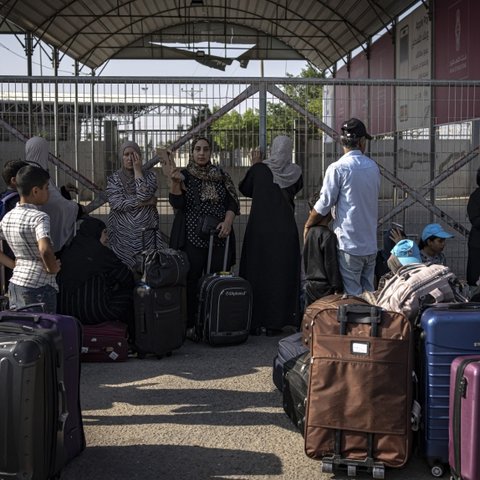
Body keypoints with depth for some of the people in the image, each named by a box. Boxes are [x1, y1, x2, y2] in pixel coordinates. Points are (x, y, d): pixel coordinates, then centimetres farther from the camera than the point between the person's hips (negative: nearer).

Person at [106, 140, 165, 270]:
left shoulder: (149, 175, 4)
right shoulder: (113, 179, 5)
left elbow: (144, 196, -14)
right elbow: (117, 204, -10)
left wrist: (137, 170, -9)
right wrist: (145, 202, -11)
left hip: (146, 233, 0)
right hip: (122, 234, 0)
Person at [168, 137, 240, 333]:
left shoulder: (221, 175, 12)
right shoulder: (184, 175, 4)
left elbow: (233, 202, 11)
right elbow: (177, 204, -7)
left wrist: (228, 221, -6)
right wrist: (175, 183, -23)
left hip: (219, 237, 3)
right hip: (192, 238, -2)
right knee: (191, 281, -5)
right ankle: (189, 325, 2)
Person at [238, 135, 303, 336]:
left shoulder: (259, 169, -8)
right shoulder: (295, 172, -4)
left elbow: (244, 189, 7)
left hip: (259, 229, -1)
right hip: (285, 231, 1)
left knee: (257, 272, 8)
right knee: (281, 274, 8)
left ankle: (256, 322, 9)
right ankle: (275, 322, 8)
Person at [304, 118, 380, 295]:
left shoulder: (338, 168, -11)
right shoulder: (373, 167, 7)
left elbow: (324, 204, -9)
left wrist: (307, 225, 9)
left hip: (349, 243, -6)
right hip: (371, 244, 6)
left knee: (352, 294, -2)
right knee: (369, 292, 13)